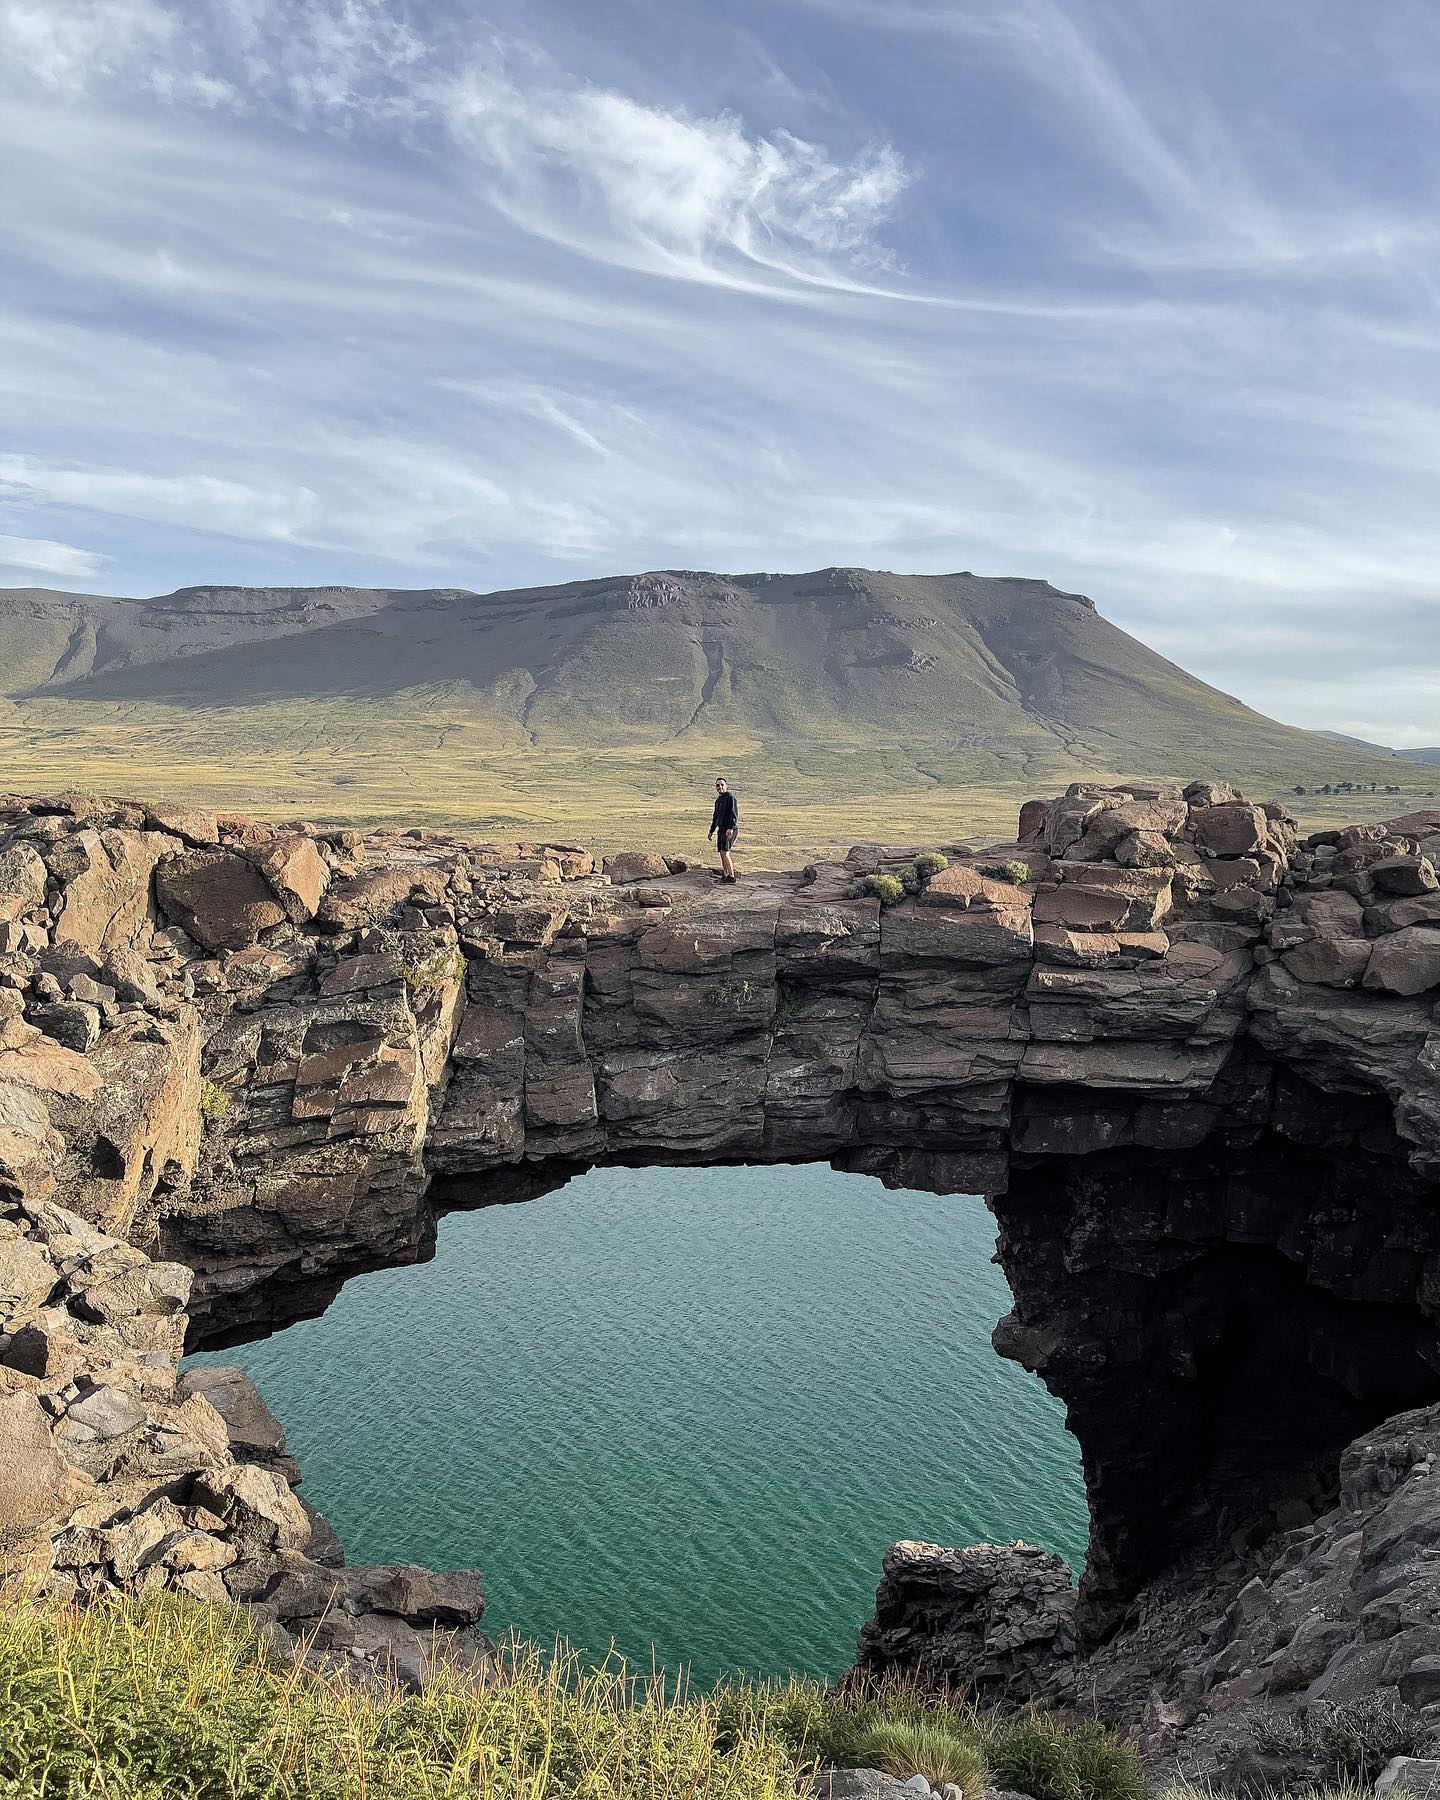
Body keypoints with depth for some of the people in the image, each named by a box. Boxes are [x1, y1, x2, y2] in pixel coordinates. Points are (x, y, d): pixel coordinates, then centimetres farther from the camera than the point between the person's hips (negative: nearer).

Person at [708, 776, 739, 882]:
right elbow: (715, 816, 28)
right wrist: (711, 831, 28)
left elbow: (734, 813, -17)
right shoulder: (718, 800, 19)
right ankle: (725, 875, 12)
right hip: (721, 829, 9)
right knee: (722, 853, 7)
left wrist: (731, 828, -27)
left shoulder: (730, 797, -8)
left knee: (724, 852, -16)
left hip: (729, 829, -9)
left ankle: (731, 876, -14)